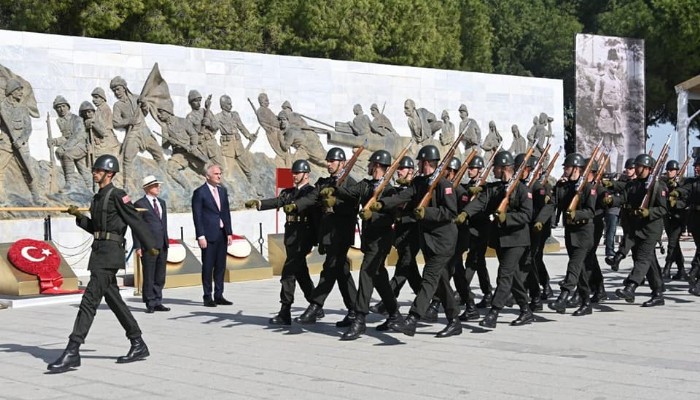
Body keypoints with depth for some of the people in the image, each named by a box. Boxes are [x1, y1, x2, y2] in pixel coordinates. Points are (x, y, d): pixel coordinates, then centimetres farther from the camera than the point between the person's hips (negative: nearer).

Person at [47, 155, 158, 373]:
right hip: (99, 252, 10)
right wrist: (79, 216, 8)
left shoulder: (117, 195, -9)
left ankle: (72, 352, -15)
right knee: (113, 299, 13)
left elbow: (136, 221, -11)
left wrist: (150, 245, -12)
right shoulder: (97, 198, 17)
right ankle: (138, 346, 22)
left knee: (90, 300, -13)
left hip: (110, 252, -10)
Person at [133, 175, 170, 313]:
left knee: (160, 276, 8)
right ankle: (150, 303, 4)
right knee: (149, 276, -2)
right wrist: (137, 246, -11)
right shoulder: (140, 204, -3)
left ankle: (157, 302, 15)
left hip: (162, 245, 6)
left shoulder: (162, 203, 18)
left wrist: (166, 242, 15)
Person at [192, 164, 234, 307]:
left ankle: (219, 296, 15)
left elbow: (226, 213, 14)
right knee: (208, 267, 0)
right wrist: (201, 236, -13)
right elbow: (197, 216, -8)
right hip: (209, 235, -6)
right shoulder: (200, 192, -5)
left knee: (220, 266, 8)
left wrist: (229, 233, 8)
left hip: (222, 234, 6)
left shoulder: (223, 190, 13)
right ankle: (208, 297, 5)